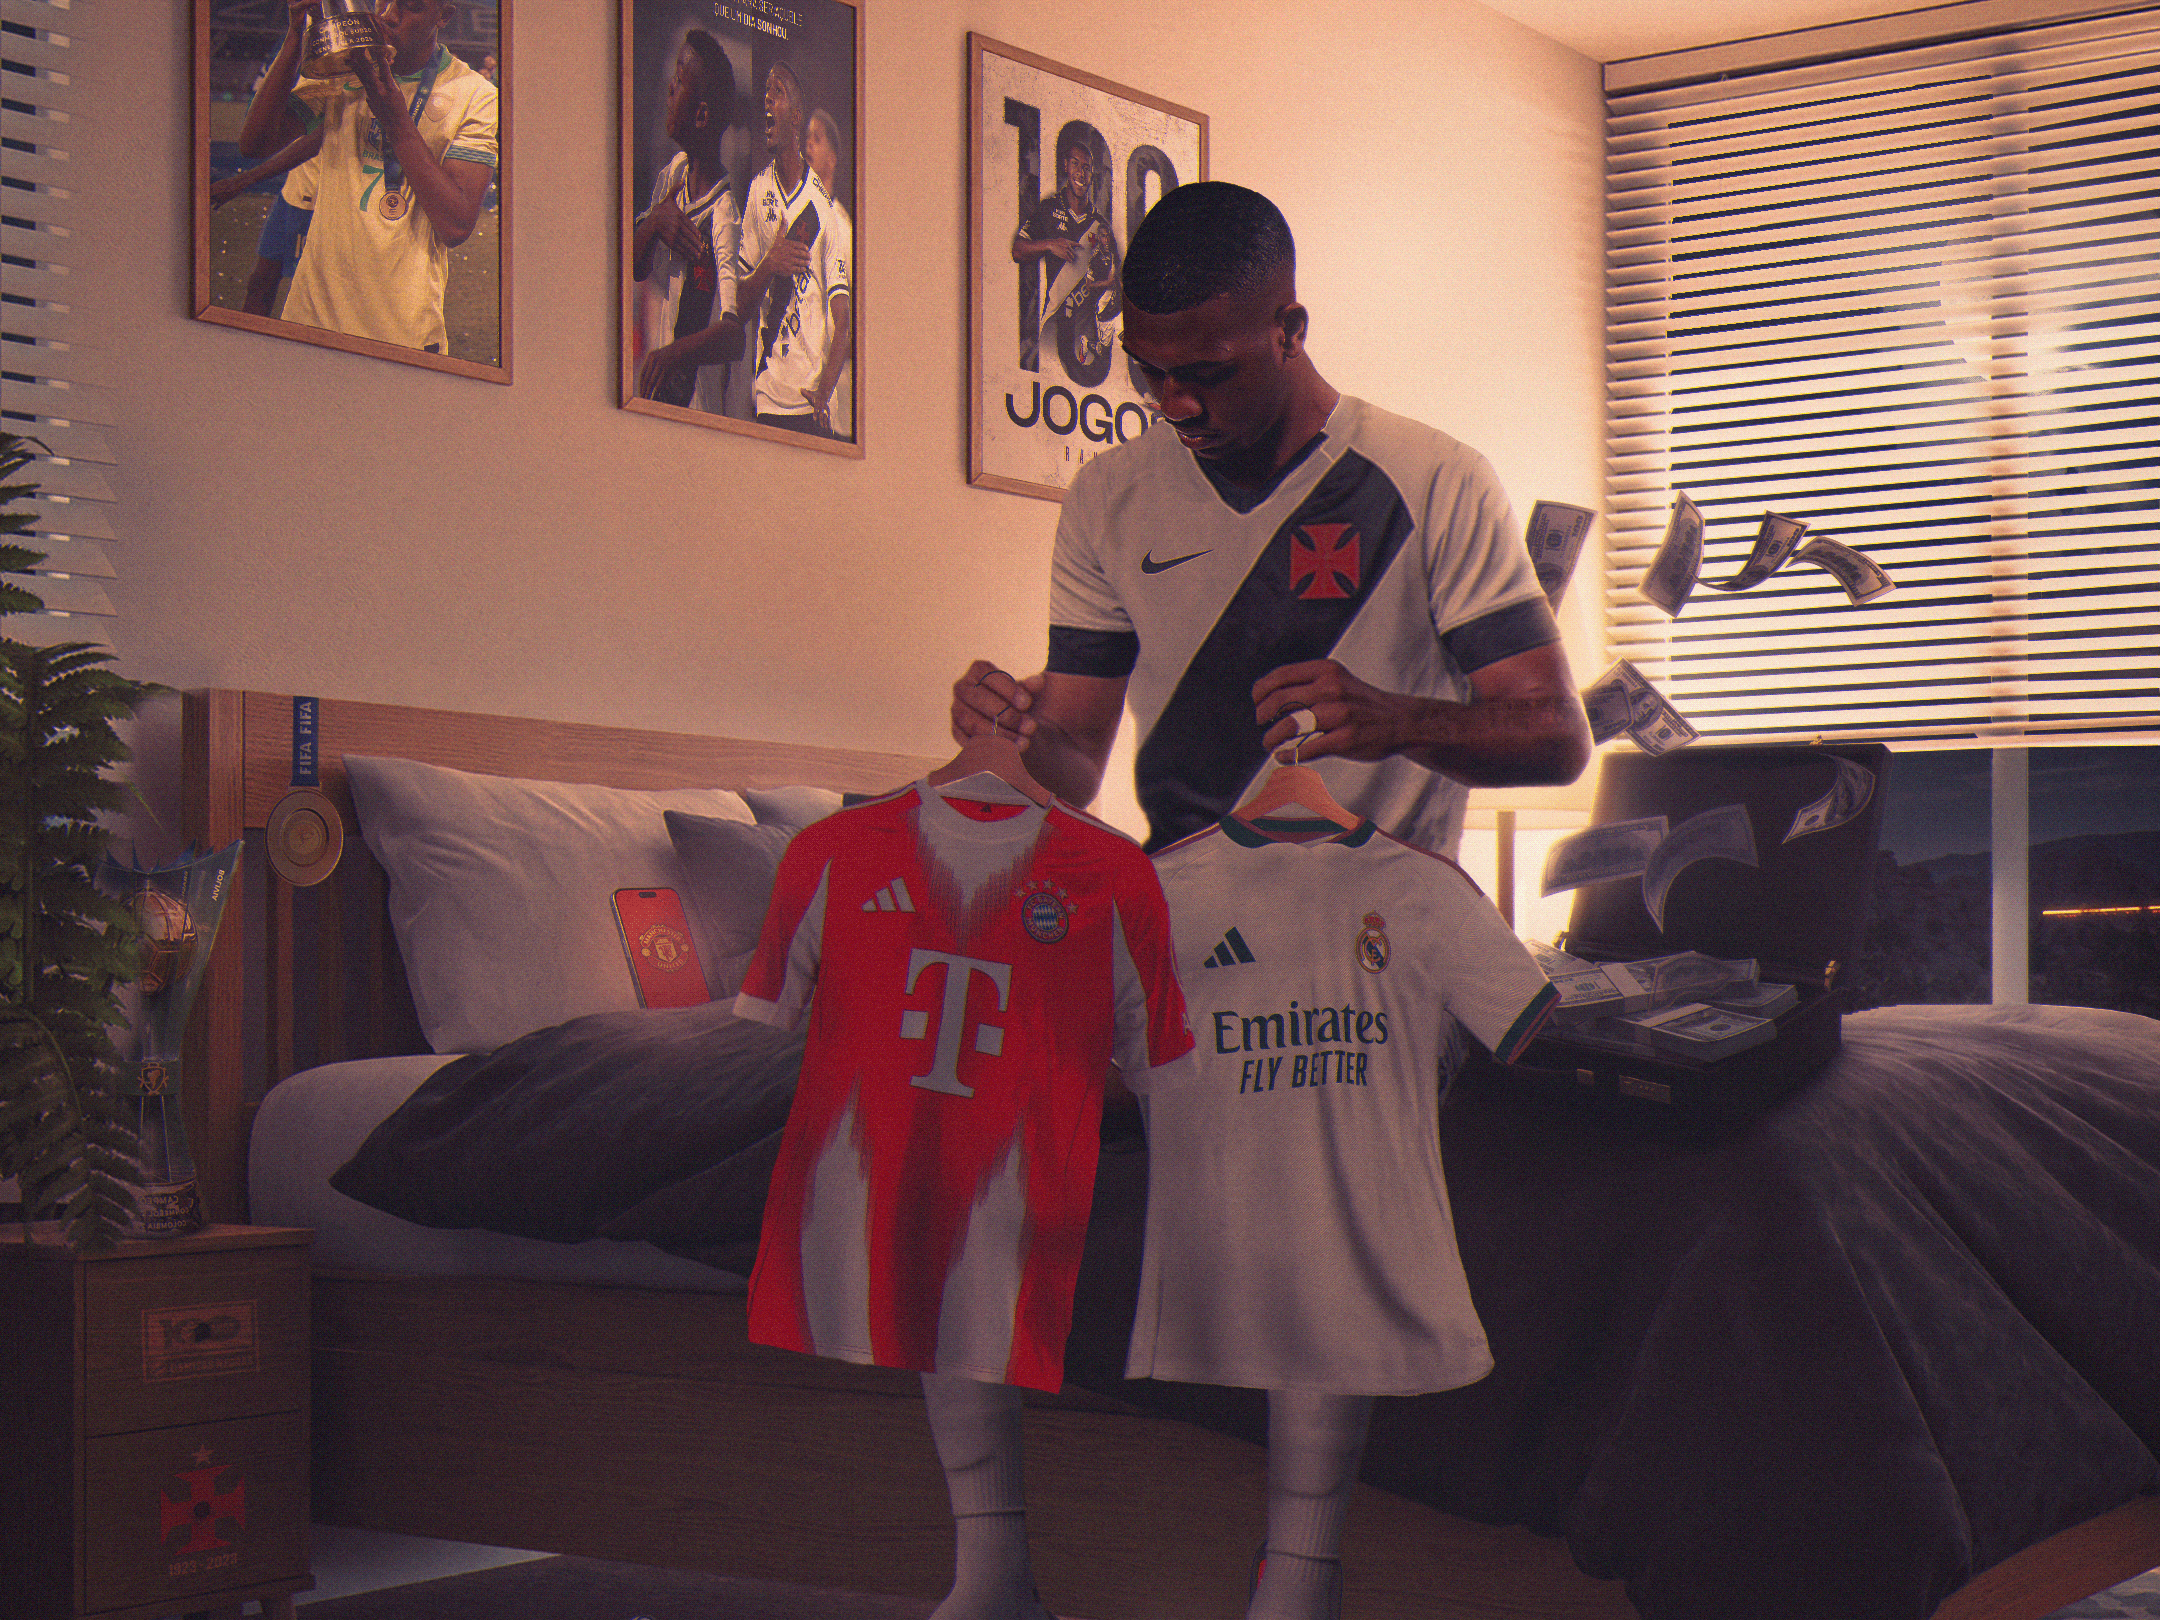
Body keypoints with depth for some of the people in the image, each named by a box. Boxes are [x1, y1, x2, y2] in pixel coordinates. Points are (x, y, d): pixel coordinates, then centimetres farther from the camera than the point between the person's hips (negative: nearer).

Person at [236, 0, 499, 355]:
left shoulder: (475, 95, -8)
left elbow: (456, 226, -18)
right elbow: (253, 144, -9)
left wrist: (394, 116, -25)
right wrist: (296, 39, -18)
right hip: (315, 309, 3)